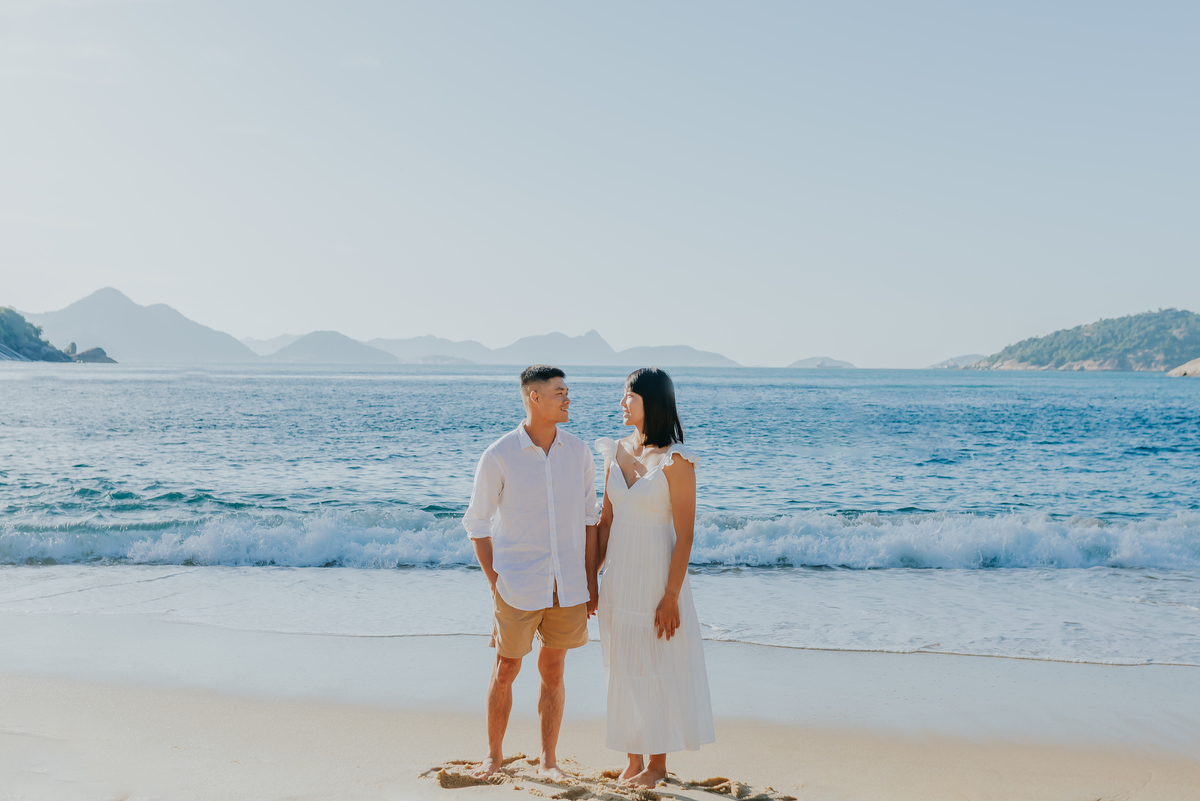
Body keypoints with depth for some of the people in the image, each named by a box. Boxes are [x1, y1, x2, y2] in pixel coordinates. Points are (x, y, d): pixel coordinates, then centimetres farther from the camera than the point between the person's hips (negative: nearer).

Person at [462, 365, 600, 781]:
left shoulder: (578, 451, 0)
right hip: (518, 587, -3)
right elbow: (477, 524, -1)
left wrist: (590, 580, 6)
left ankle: (548, 759, 25)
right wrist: (495, 584, -4)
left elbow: (588, 517, 8)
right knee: (506, 669, 10)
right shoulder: (498, 456, -10)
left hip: (568, 587, 3)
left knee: (553, 671, 12)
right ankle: (494, 754, 29)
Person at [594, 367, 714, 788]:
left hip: (656, 576, -6)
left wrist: (671, 597, -17)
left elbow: (684, 535, -15)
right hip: (618, 577, 6)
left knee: (658, 668, 6)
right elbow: (606, 520, 10)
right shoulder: (617, 452, 4)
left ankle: (658, 762, 21)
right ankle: (633, 759, 25)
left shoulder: (675, 461, -14)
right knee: (624, 667, 12)